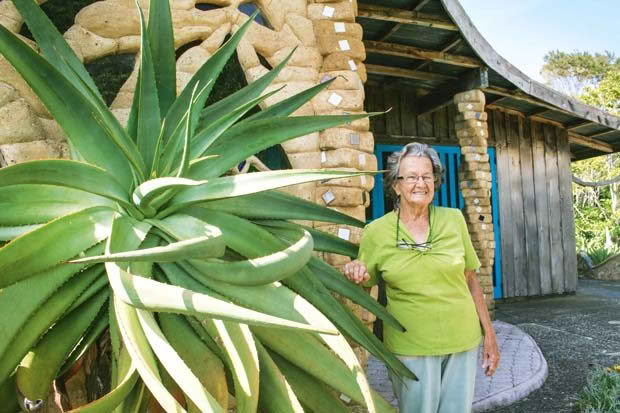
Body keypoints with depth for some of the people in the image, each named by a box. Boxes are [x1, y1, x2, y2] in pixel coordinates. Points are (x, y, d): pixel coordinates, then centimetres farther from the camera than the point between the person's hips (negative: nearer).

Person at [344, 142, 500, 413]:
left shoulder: (454, 220, 0)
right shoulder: (376, 232, -6)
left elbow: (470, 280, 7)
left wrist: (489, 333, 8)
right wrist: (357, 276, -19)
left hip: (462, 341, 2)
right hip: (410, 348, -2)